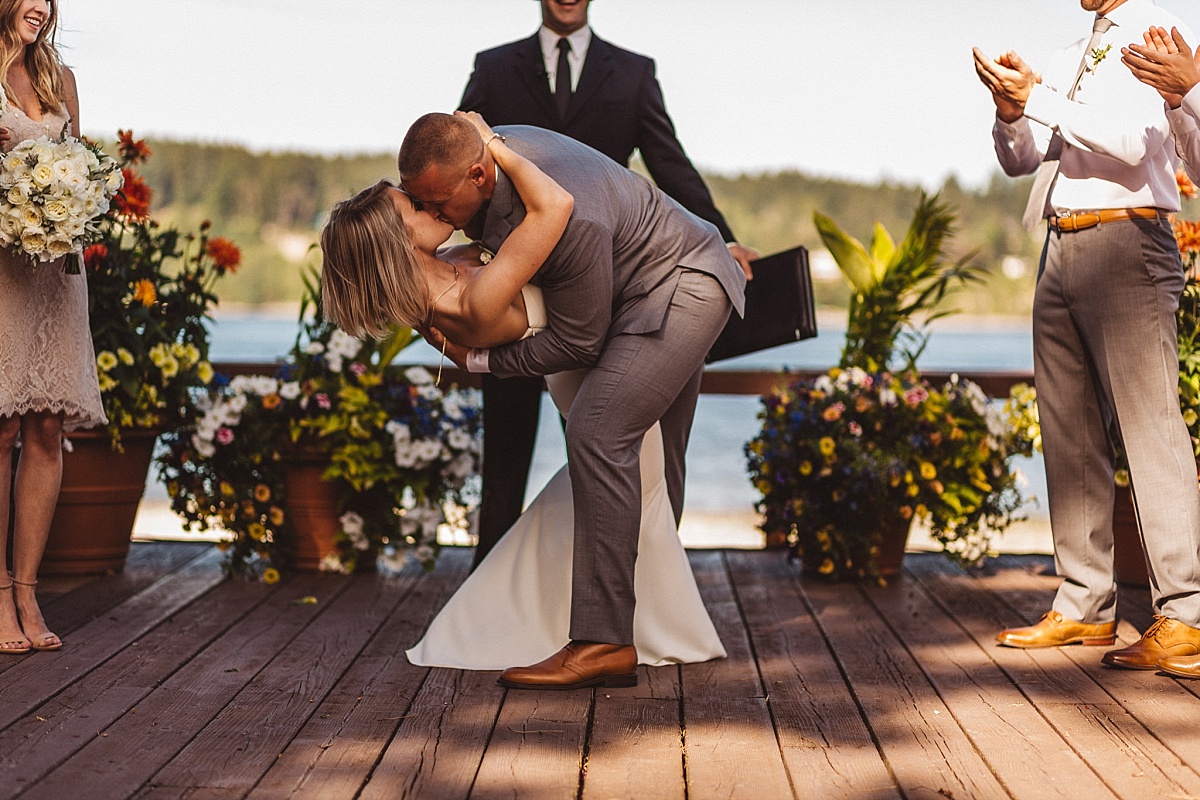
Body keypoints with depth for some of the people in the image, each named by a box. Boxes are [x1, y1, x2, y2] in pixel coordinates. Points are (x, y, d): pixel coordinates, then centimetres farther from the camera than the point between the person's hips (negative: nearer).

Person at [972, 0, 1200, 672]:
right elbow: (1019, 159, 20)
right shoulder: (1071, 60, 23)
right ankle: (1085, 606, 11)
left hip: (1125, 243, -8)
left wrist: (1037, 98, -17)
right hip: (1061, 248, 8)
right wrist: (1011, 109, 0)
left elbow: (1133, 141, -15)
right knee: (1069, 432, 6)